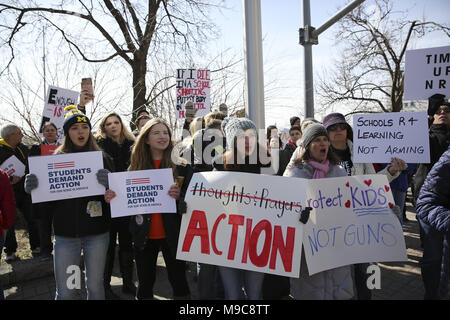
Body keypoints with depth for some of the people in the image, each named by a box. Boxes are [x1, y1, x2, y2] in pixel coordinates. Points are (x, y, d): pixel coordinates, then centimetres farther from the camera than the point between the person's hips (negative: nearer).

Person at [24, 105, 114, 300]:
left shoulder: (103, 159, 1)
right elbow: (48, 200, 7)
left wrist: (108, 184, -26)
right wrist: (31, 188, -14)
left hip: (97, 233, 0)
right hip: (65, 234, 1)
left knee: (95, 286, 11)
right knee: (64, 291, 8)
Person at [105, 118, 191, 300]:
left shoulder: (180, 163, -2)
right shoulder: (137, 164, 5)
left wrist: (179, 196, -22)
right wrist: (112, 197, -11)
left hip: (171, 234, -2)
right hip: (144, 234, 2)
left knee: (179, 280, 9)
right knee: (145, 283, 13)